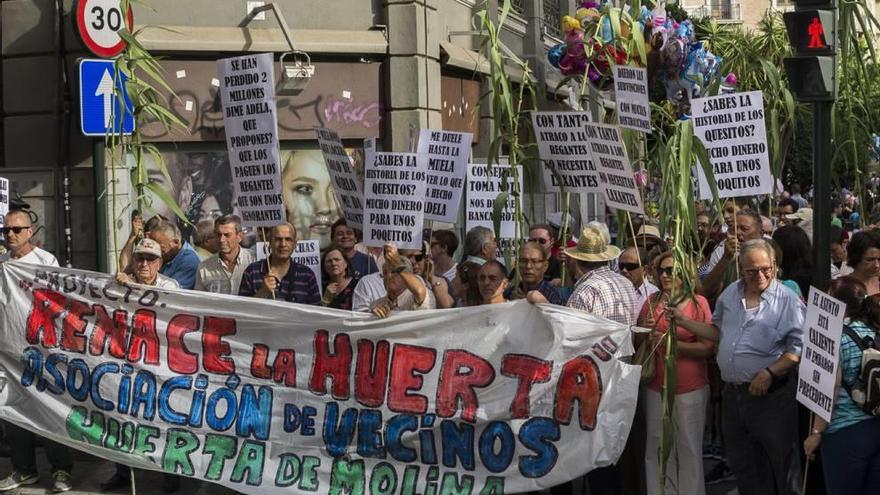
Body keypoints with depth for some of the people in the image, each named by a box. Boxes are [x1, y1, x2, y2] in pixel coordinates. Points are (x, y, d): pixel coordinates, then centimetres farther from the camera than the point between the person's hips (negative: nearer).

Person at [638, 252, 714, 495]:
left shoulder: (698, 302, -5)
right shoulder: (652, 301, 5)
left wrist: (673, 343, -18)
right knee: (657, 448, 8)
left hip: (689, 389, -3)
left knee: (689, 448, 3)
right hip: (655, 387, 3)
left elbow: (708, 348, -11)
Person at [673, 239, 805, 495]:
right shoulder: (730, 294, 10)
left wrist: (770, 373, -20)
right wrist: (682, 321, 14)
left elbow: (798, 347, -12)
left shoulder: (788, 300, -9)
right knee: (741, 462, 16)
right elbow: (718, 332, 22)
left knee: (779, 462, 2)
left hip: (770, 394, -6)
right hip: (733, 393, 6)